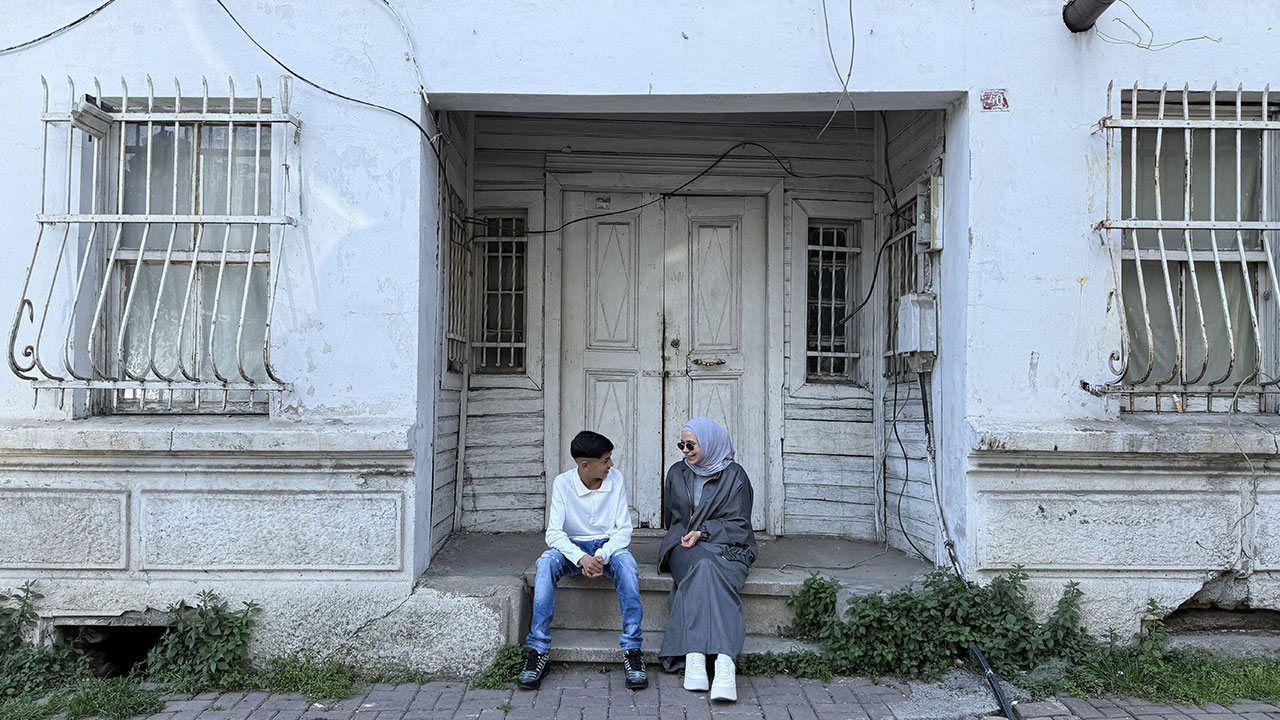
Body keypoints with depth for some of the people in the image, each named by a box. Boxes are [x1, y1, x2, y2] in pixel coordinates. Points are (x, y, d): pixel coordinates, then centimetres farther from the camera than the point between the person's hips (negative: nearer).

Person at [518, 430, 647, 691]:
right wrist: (581, 557, -33)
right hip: (573, 547, 0)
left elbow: (623, 529, -6)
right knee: (546, 562, -33)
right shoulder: (562, 482, -9)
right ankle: (538, 653, -29)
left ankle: (632, 651, -31)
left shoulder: (615, 478, -6)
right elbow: (553, 533, -15)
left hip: (608, 545, 0)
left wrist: (602, 555, -26)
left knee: (625, 561, -35)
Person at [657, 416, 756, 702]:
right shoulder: (677, 473, 15)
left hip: (726, 547, -1)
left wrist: (704, 532, -11)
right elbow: (671, 518, 26)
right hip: (684, 546, 1)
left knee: (706, 573, -36)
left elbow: (739, 523, 0)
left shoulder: (734, 475, 4)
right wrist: (685, 538, 12)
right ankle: (724, 660, -48)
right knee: (703, 566, -35)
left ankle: (694, 657, -50)